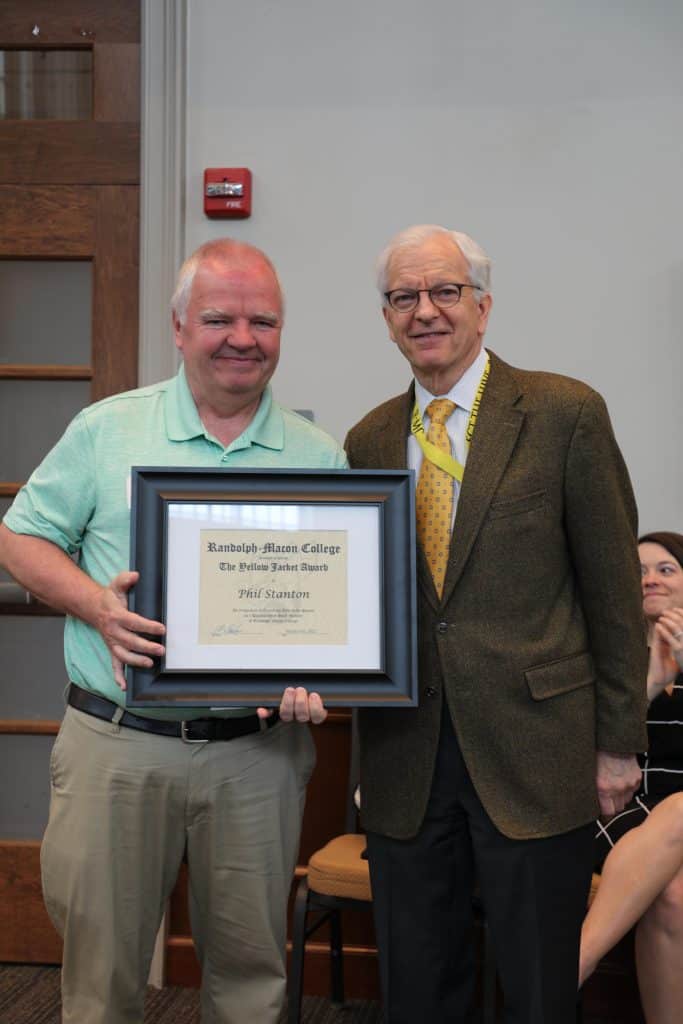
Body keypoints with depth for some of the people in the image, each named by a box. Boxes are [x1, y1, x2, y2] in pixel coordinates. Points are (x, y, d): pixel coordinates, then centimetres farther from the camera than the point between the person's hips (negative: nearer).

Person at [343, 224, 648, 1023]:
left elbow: (612, 588, -3)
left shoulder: (565, 414, -4)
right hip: (405, 760, 4)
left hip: (534, 755, -3)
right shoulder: (368, 440, 9)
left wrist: (619, 741, -3)